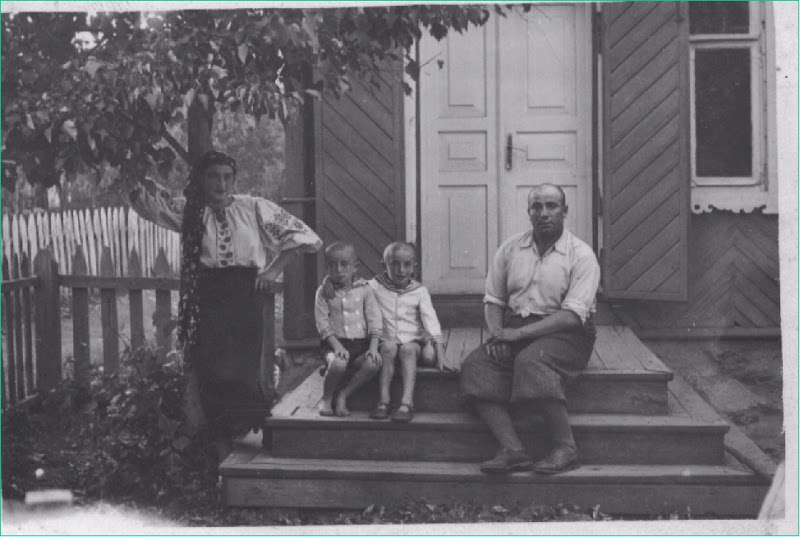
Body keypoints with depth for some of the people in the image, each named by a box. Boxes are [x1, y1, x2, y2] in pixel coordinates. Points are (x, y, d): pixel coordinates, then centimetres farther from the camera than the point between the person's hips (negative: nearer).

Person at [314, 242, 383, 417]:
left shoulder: (364, 290, 6)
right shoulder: (324, 292, 3)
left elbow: (374, 319, 1)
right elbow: (323, 323, -3)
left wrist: (373, 347, -12)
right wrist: (336, 345, -17)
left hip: (361, 343, 2)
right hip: (334, 343, -2)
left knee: (373, 363, -29)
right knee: (338, 363, -35)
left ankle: (343, 396, -9)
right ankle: (326, 398, -5)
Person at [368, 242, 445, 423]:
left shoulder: (419, 291, 5)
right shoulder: (375, 286, 5)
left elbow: (429, 318, -5)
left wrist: (436, 340, -17)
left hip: (413, 341, 0)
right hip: (387, 339, 0)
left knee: (408, 349, -32)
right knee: (388, 347, -32)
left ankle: (406, 403, -40)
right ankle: (383, 402, -31)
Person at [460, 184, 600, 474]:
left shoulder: (581, 255, -5)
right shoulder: (510, 249, 11)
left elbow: (572, 315, -14)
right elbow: (493, 300, 15)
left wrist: (519, 333, -19)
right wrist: (497, 334, -7)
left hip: (564, 333, -5)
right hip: (515, 331, 5)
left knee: (530, 360, -36)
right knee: (475, 365, -22)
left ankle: (566, 448, -24)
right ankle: (513, 450, -30)